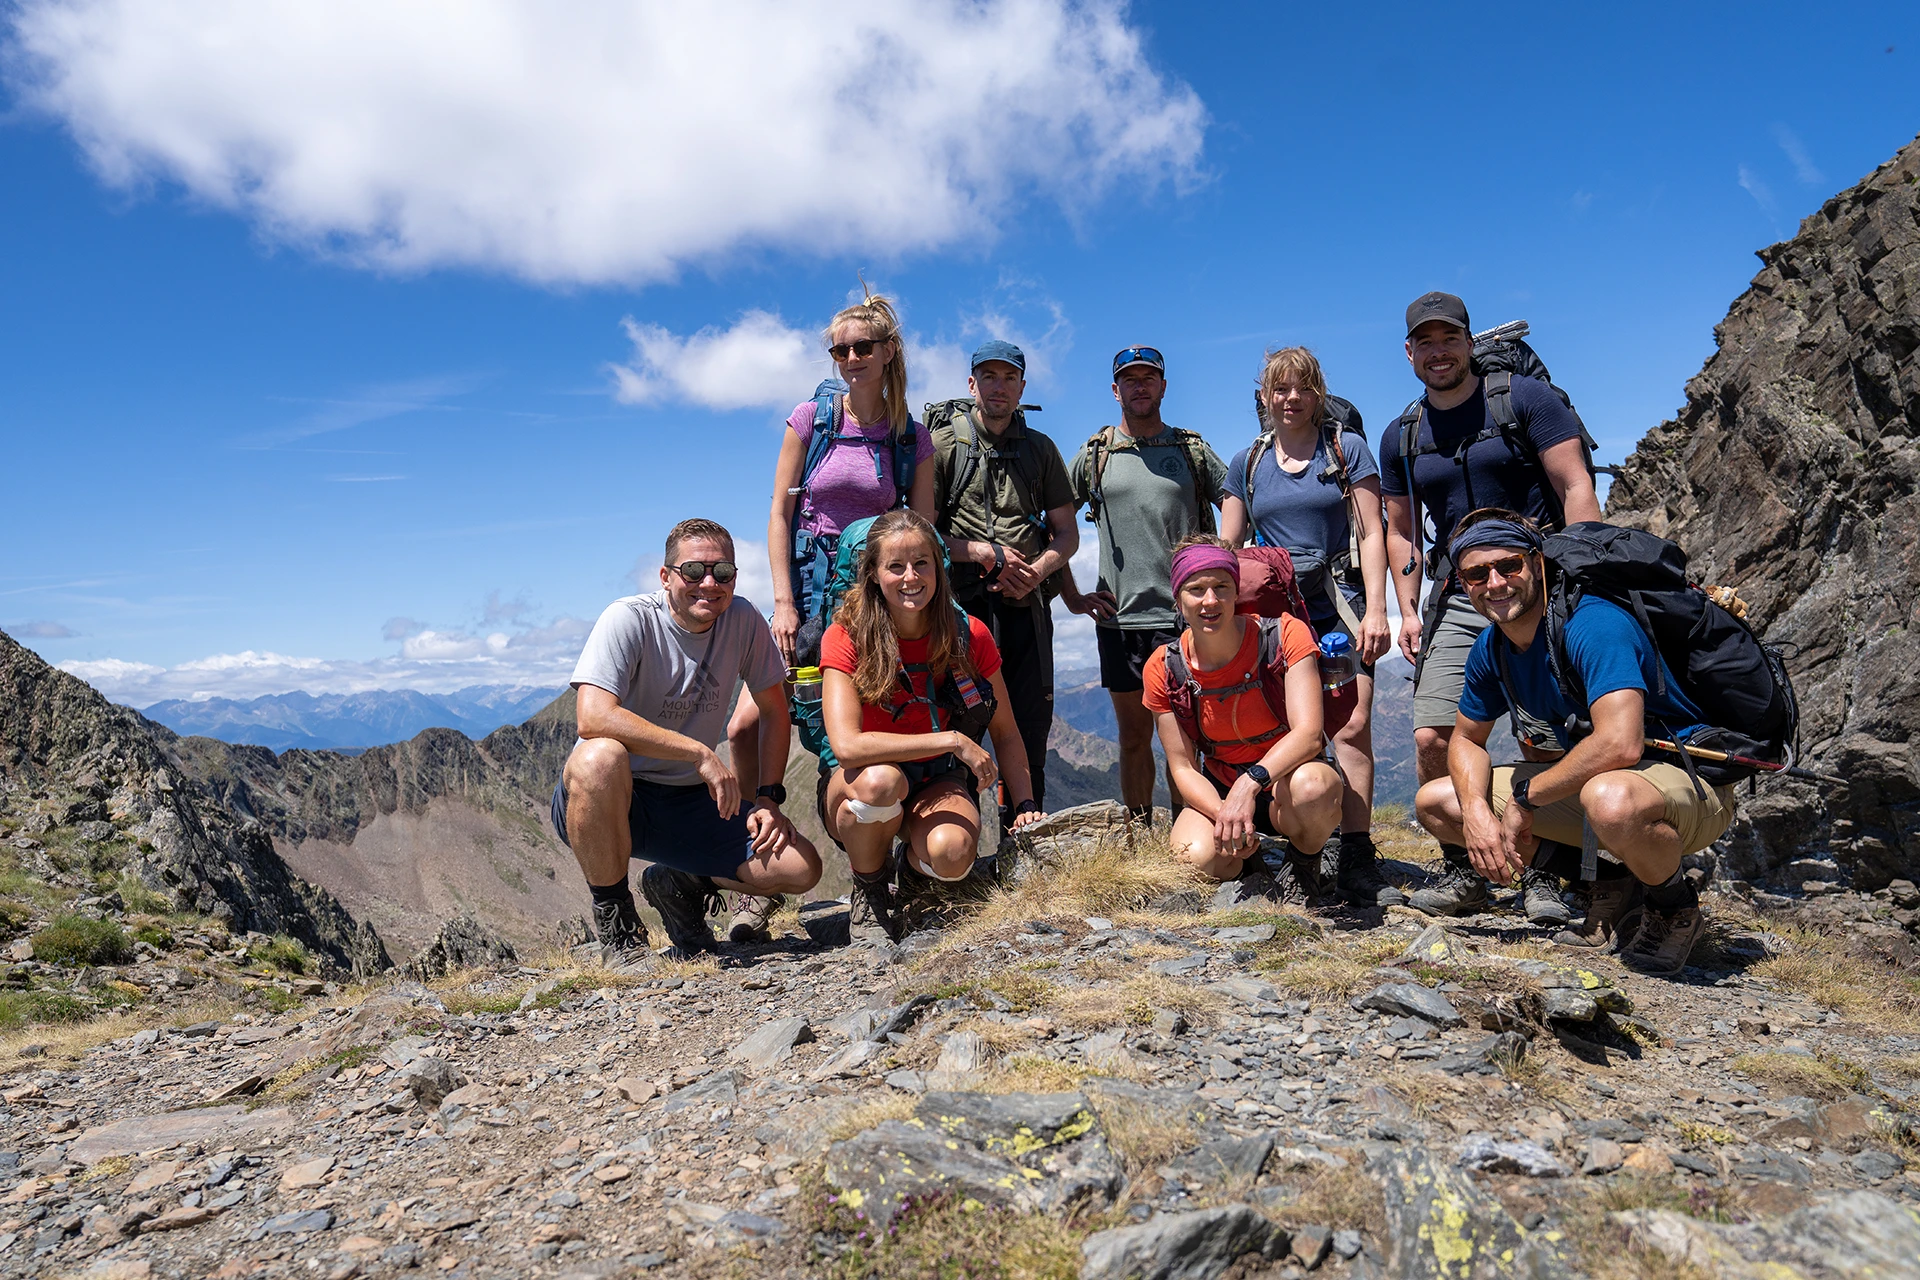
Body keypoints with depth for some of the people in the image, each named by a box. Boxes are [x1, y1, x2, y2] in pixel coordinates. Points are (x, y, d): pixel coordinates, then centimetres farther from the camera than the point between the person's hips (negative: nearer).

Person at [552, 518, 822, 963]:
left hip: (692, 801, 4)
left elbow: (775, 712, 7)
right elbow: (592, 717, -32)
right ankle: (613, 917, -13)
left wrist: (768, 798, -2)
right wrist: (701, 754, -32)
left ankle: (681, 884, 17)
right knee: (600, 758, -39)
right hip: (614, 797, -4)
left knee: (802, 868, -13)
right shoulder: (629, 619, -18)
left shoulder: (743, 621, -5)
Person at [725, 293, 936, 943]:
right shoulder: (811, 418, 4)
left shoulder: (912, 437, 6)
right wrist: (783, 601, -7)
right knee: (748, 726, -11)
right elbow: (779, 514, 2)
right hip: (810, 586, 0)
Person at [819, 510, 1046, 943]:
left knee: (951, 854, -32)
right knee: (880, 780, -37)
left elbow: (1006, 733, 2)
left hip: (938, 784, 2)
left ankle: (914, 867, 9)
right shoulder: (846, 637, -18)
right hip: (855, 791, -1)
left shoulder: (969, 635, -9)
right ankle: (868, 891, -5)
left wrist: (1025, 805, -11)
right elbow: (846, 745, -30)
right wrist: (953, 740, -30)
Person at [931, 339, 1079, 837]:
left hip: (1025, 604, 3)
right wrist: (985, 553, -10)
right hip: (961, 602, -3)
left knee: (1032, 723, 4)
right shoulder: (942, 444, 7)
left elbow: (1067, 534, 14)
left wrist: (1035, 572, -6)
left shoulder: (1040, 449, 16)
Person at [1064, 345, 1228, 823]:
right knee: (1134, 737, 8)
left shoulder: (1193, 450, 9)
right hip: (1119, 619, 1)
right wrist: (1072, 598, 5)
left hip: (1184, 617, -1)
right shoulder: (1094, 455, 9)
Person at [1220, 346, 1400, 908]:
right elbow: (1227, 546, 15)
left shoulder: (1348, 449, 8)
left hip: (1340, 607, -2)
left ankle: (1357, 860, -10)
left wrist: (1376, 609, -7)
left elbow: (1371, 534, 3)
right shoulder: (1247, 463, 14)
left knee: (1353, 724, -13)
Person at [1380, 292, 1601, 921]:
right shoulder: (1400, 437, 12)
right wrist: (1408, 609, 7)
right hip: (1456, 599, 4)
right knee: (1432, 737, -6)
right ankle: (1462, 871, 9)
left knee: (1546, 740, -5)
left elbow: (1577, 490, -4)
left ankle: (1541, 875, 12)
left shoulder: (1524, 399, -1)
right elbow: (1400, 531, 18)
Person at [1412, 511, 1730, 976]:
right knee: (1435, 801, 1)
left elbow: (1620, 745, -37)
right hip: (1586, 781, 8)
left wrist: (1525, 798, -25)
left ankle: (1676, 906, -9)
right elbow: (1466, 739, 10)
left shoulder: (1594, 624, -26)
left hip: (1692, 782, -8)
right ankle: (1611, 882, 4)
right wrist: (1475, 810, -10)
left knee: (1609, 798, -44)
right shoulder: (1491, 648, -1)